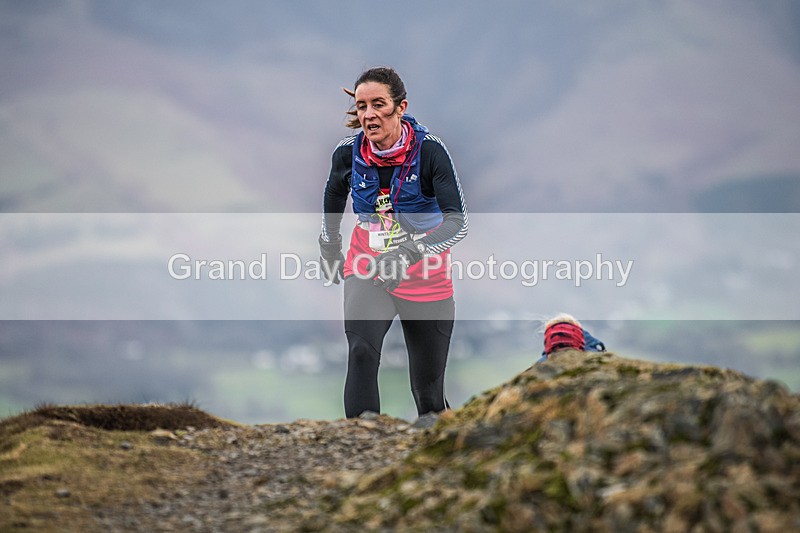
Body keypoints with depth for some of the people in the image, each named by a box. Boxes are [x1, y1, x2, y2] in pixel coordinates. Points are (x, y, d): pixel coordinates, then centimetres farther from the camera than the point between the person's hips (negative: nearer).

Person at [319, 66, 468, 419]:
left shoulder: (429, 150, -18)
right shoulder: (348, 153, -8)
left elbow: (457, 221, -24)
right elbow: (331, 209, 14)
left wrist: (409, 256, -39)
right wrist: (330, 261, 24)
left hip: (426, 281, -1)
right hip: (366, 274, 1)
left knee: (428, 389, 7)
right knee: (361, 354, -27)